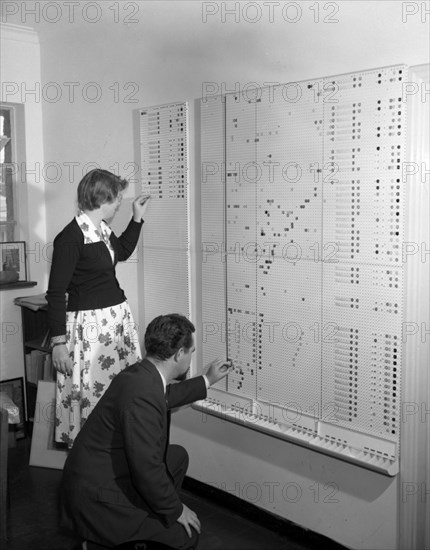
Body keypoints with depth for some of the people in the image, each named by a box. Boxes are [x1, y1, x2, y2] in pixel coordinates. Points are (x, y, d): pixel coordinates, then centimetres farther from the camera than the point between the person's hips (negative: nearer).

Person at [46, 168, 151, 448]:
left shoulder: (103, 230, 8)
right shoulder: (71, 237, -16)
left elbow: (123, 252, 31)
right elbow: (56, 293, -14)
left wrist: (137, 217, 24)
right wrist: (58, 342, -14)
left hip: (119, 316, 8)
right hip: (90, 324, -8)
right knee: (93, 393, 0)